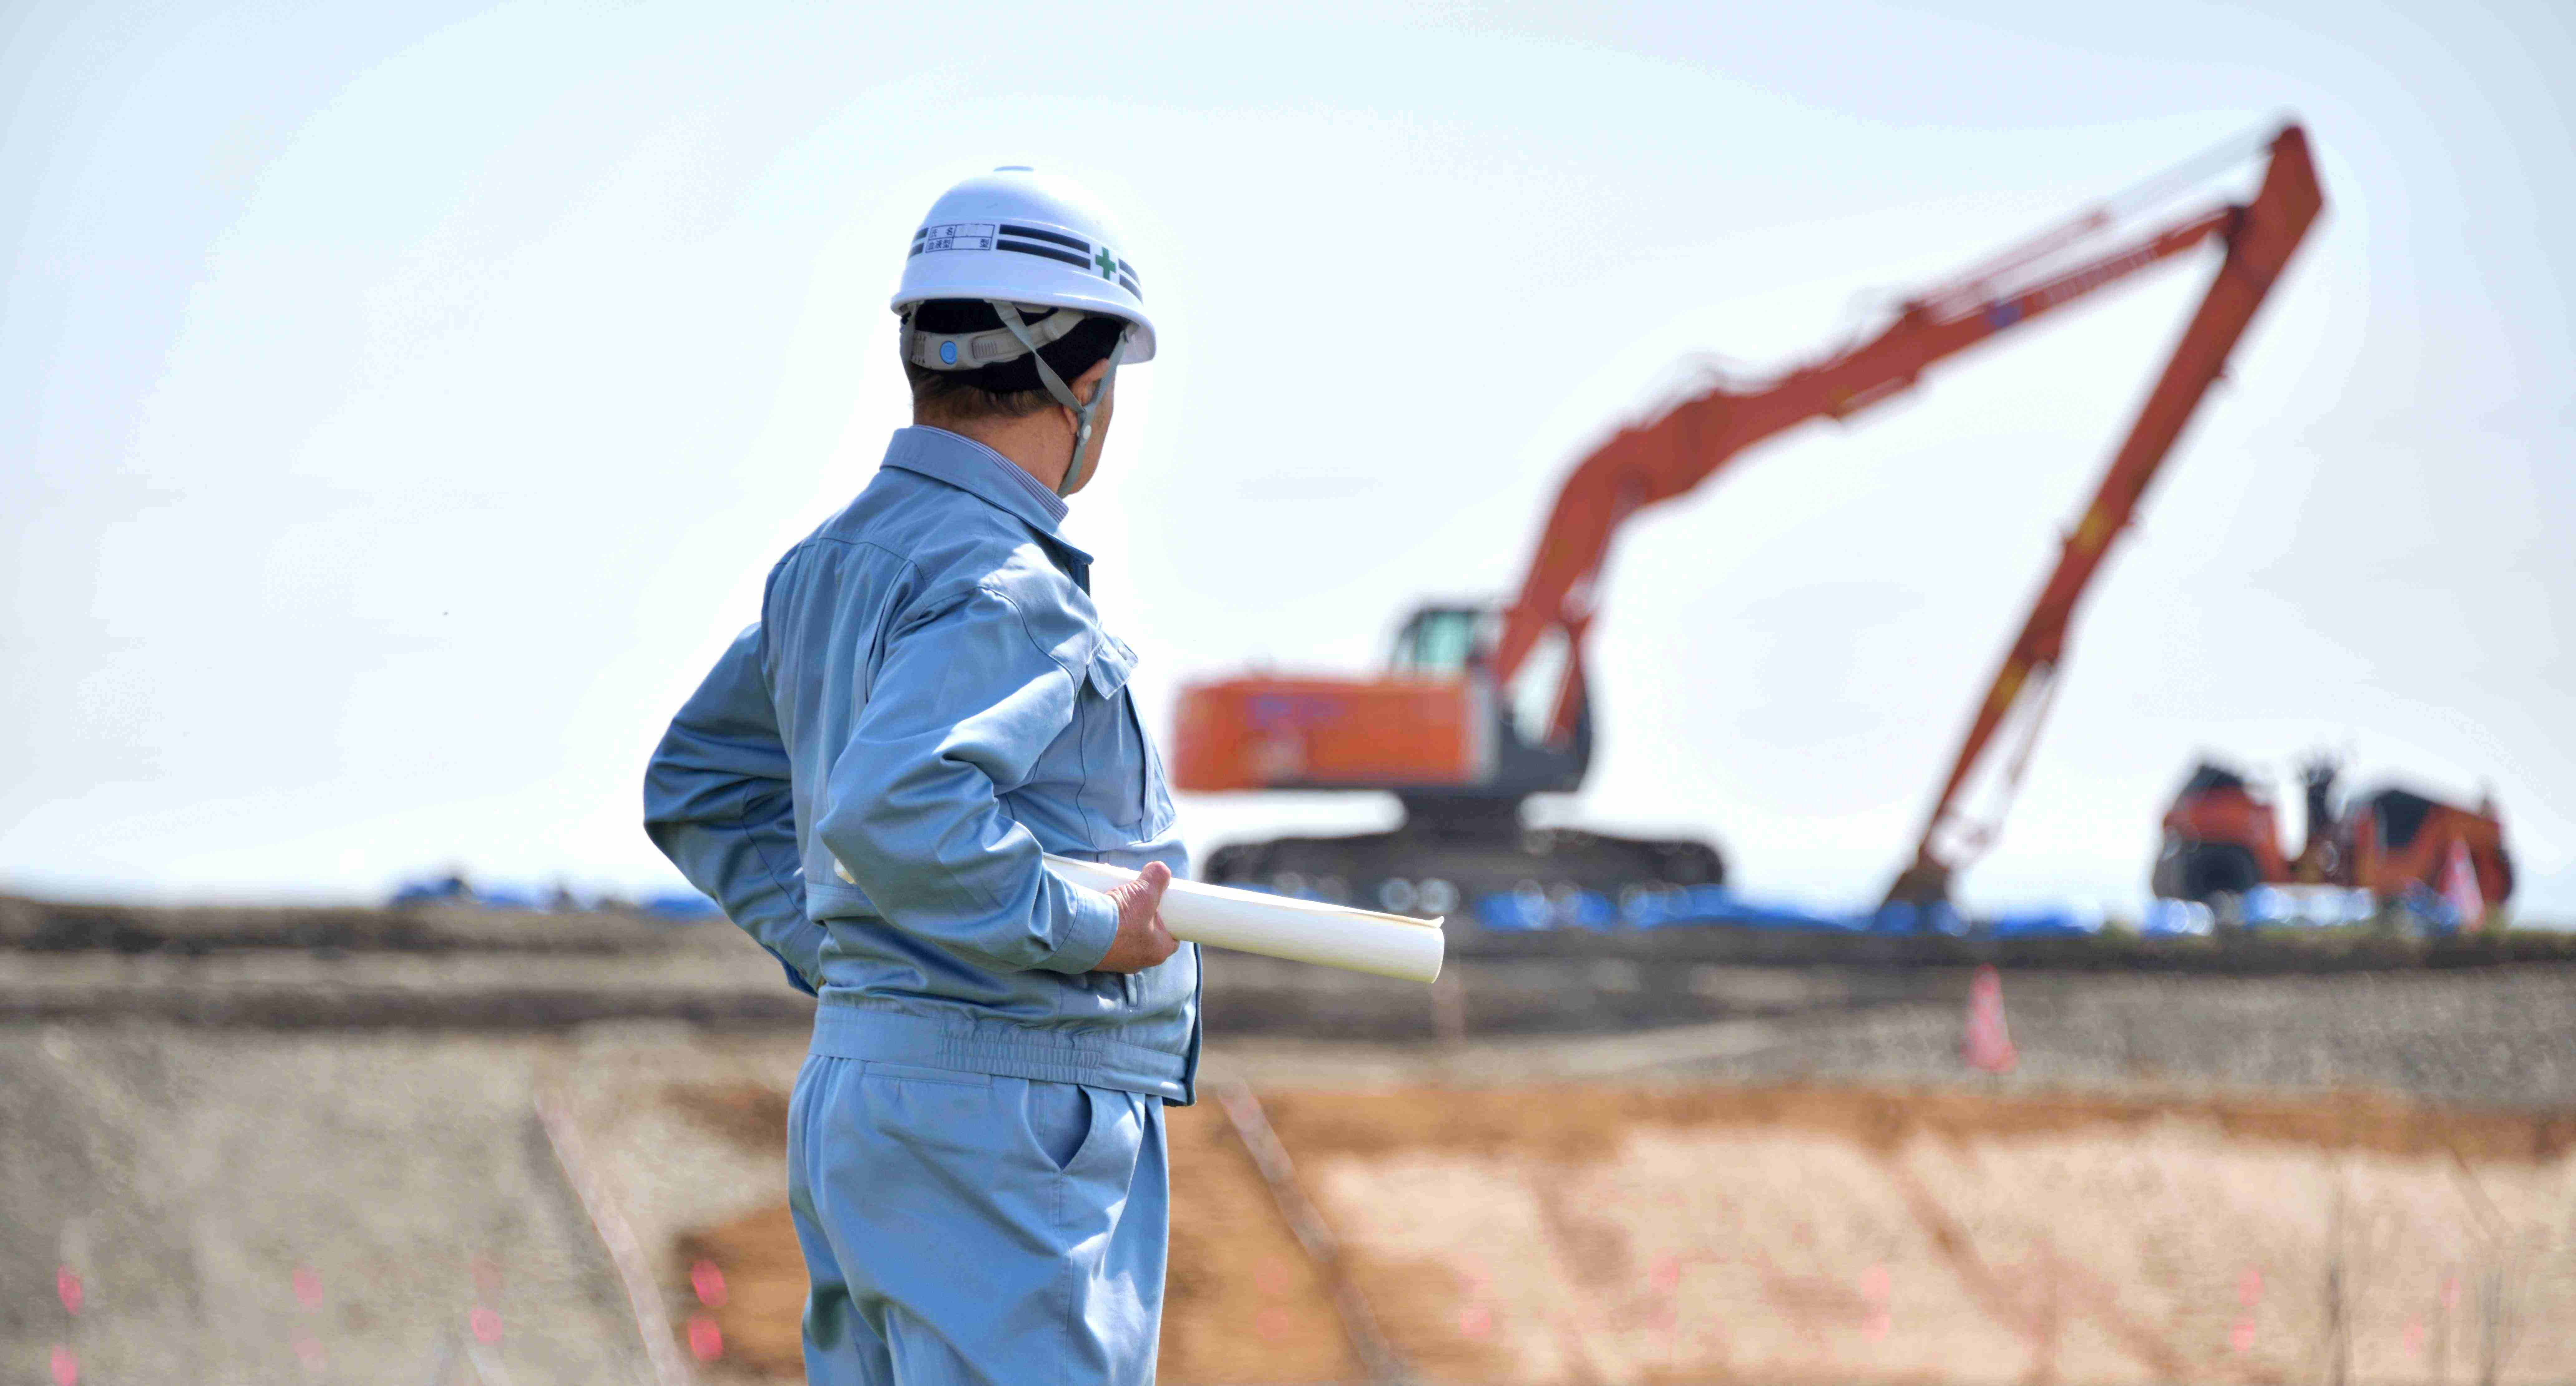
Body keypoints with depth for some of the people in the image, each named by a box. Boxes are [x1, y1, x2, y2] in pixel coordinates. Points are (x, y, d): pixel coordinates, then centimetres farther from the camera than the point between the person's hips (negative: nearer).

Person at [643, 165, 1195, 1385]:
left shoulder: (833, 563, 14)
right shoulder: (1001, 588, -16)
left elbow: (696, 789, 24)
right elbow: (891, 811, -31)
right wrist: (1081, 932, -21)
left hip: (854, 1082, 10)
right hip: (1001, 1121, -10)